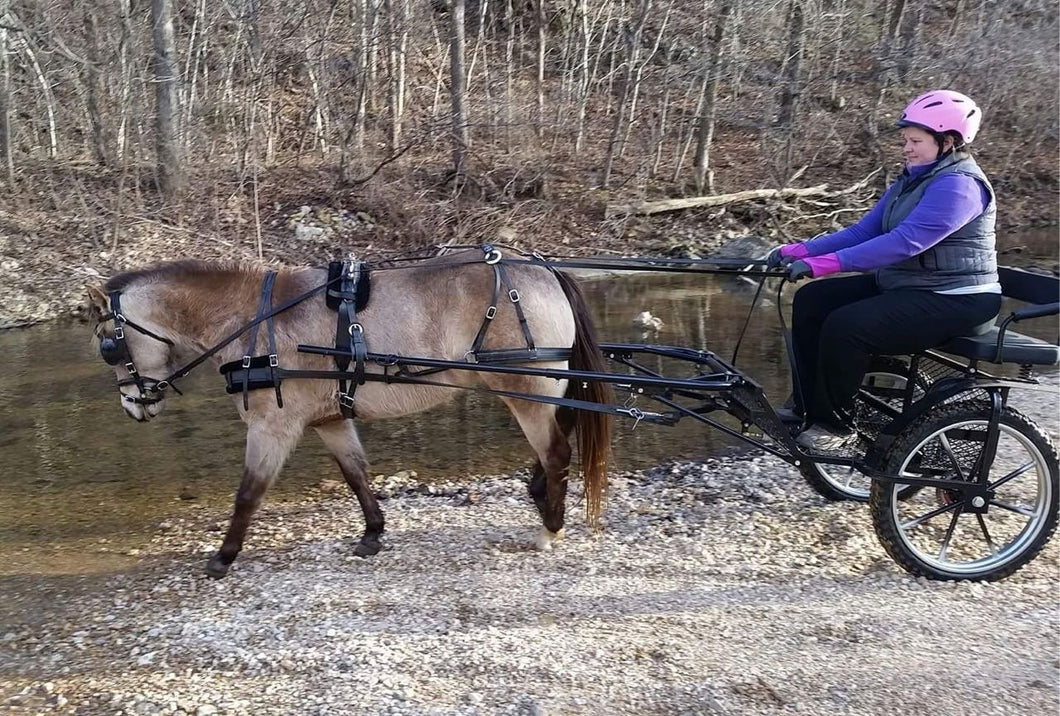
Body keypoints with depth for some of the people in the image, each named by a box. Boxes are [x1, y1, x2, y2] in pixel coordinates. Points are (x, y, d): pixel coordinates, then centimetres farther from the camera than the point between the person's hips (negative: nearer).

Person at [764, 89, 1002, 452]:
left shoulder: (959, 185, -18)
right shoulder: (912, 180, 13)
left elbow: (904, 242, -30)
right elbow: (863, 231, 6)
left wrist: (825, 263, -35)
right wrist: (799, 251, -7)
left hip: (953, 300, -10)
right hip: (902, 285, 10)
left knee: (846, 326, -29)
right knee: (811, 300, -4)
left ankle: (835, 424, -9)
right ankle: (807, 408, 2)